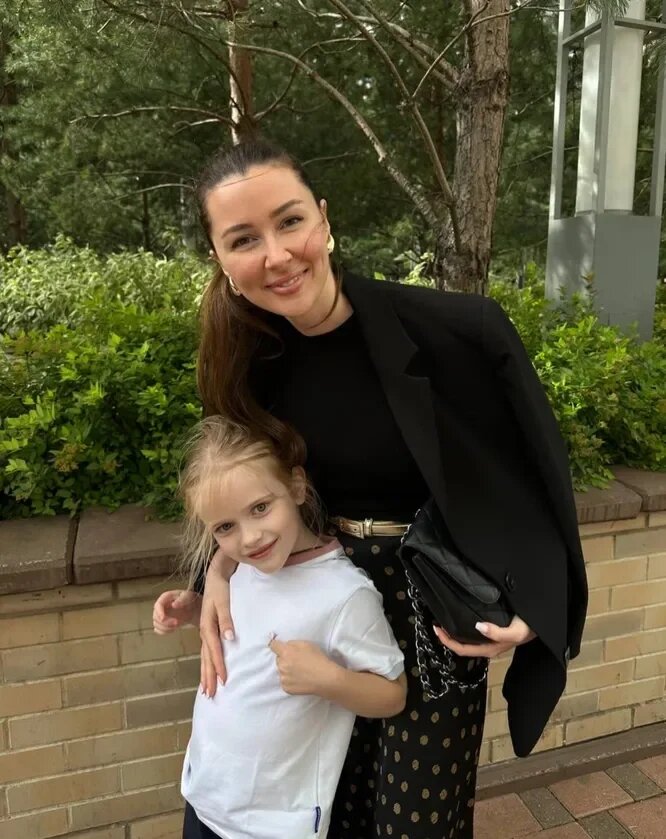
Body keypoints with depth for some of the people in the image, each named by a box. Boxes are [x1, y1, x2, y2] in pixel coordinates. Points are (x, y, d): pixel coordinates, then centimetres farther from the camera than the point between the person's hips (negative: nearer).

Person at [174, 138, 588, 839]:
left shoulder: (460, 331, -22)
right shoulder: (250, 362, -7)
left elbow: (537, 476, -10)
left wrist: (532, 606, -19)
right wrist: (220, 566, -8)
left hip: (437, 615, -3)